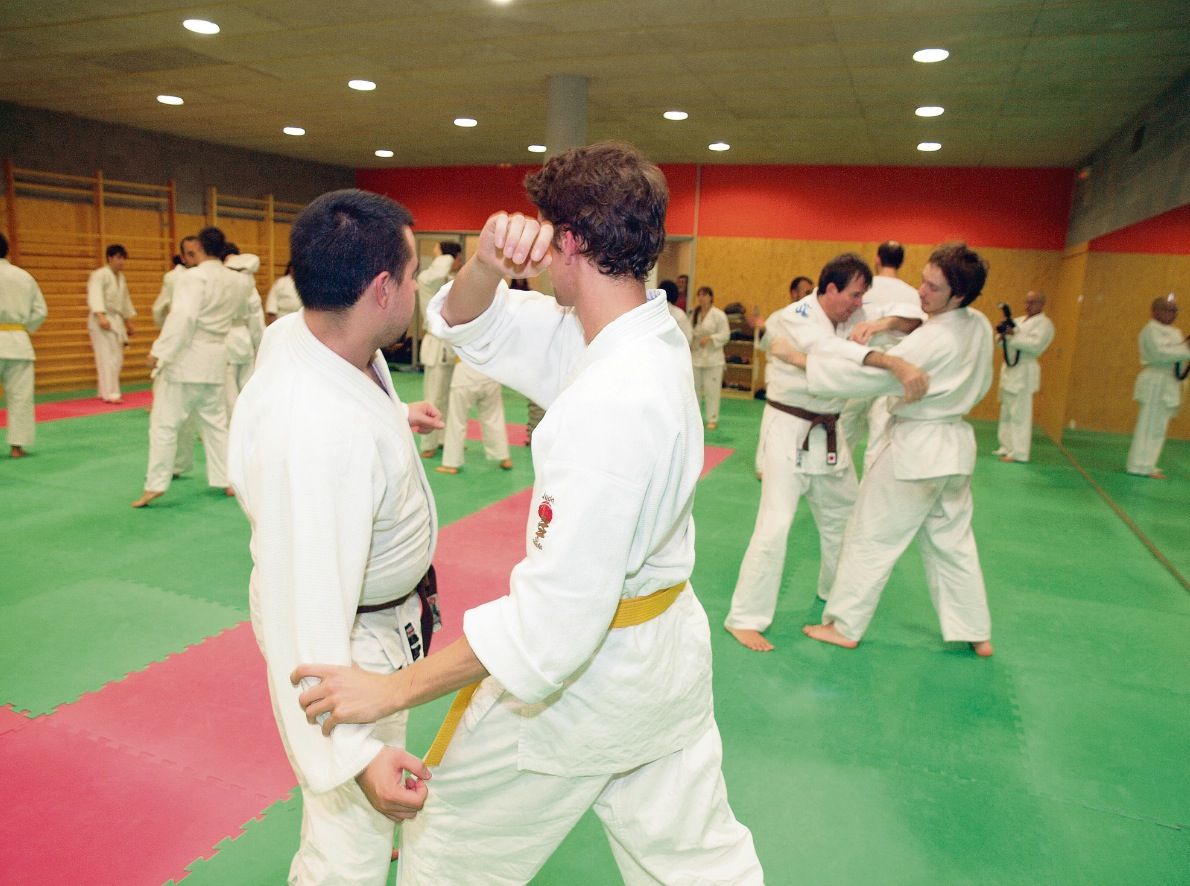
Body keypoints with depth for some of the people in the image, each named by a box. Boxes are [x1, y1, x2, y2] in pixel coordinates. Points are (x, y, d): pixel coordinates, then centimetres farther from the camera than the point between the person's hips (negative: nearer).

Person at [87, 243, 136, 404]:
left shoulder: (121, 277, 15)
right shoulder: (99, 275, -11)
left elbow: (125, 300, 24)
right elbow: (95, 297, -23)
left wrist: (128, 322, 25)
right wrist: (101, 316, -36)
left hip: (116, 321, 9)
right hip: (102, 321, -9)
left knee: (117, 359, 11)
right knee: (107, 357, -13)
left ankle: (104, 391, 22)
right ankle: (110, 394, -13)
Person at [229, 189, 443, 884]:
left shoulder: (302, 332, -12)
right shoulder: (313, 431, -41)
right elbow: (306, 614, -39)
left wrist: (394, 418, 20)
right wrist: (355, 755, -39)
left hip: (382, 615, 10)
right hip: (352, 642, -10)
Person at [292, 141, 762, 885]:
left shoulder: (615, 403, -32)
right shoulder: (644, 332, -5)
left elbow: (560, 611, -31)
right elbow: (472, 322, 1)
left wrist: (393, 690, -24)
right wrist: (489, 264, -22)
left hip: (589, 670, -8)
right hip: (669, 653, 8)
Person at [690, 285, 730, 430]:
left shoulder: (719, 315, -8)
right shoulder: (694, 314, 7)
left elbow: (725, 335, -10)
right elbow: (689, 333, 12)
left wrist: (709, 338, -21)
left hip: (713, 357, -5)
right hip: (695, 356, 5)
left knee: (712, 390, -2)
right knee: (694, 388, 12)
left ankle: (712, 419, 9)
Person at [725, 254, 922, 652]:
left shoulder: (853, 315, 2)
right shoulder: (794, 318, -19)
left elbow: (913, 316, 5)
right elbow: (830, 350, -39)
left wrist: (884, 322, -19)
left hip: (828, 433, 8)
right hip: (789, 431, -8)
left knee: (842, 516, 21)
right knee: (775, 526, -12)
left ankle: (835, 590, 44)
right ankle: (745, 618, -2)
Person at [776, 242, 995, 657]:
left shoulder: (934, 339, -24)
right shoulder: (980, 327, 1)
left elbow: (867, 376, -28)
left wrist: (798, 357, -26)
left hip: (914, 448, -8)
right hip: (956, 448, 8)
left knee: (870, 537, 4)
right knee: (952, 540, 19)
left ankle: (844, 626, 15)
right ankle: (976, 633, 29)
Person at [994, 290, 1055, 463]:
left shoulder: (1044, 323, -4)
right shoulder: (1019, 321, 18)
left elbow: (1035, 345, -18)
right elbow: (1002, 342, 14)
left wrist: (1014, 335, -22)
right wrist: (1003, 334, -8)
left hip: (1024, 373, -8)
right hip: (1009, 370, 8)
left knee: (1020, 414, -8)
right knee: (1006, 412, 12)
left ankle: (1018, 452, -6)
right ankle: (1007, 447, 21)